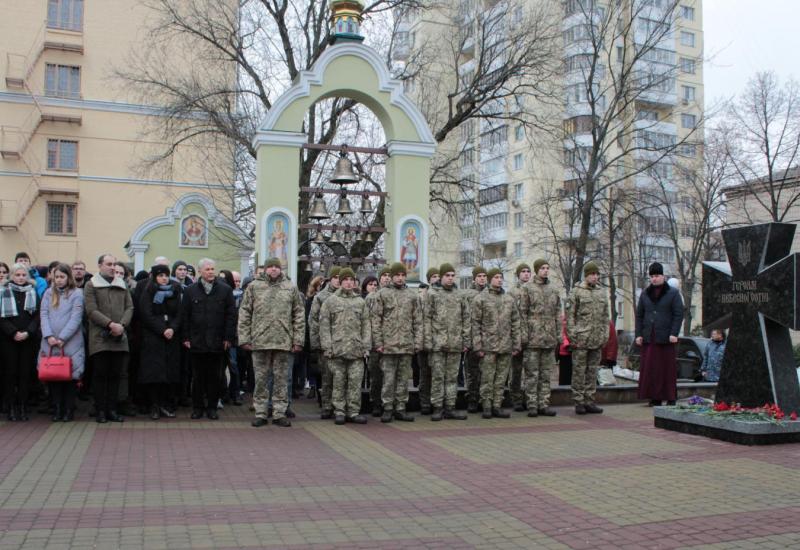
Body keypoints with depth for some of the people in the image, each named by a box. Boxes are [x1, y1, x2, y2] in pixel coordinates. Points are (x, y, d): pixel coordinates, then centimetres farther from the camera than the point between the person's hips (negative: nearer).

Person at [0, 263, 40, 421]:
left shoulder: (33, 292, 9)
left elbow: (37, 315, 3)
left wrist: (28, 332, -11)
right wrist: (14, 332, -12)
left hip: (28, 339, 1)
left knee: (26, 372, 0)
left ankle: (23, 406, 4)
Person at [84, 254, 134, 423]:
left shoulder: (122, 285, 16)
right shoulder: (91, 285, 2)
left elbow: (129, 307, 9)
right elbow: (92, 311, -8)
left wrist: (122, 325, -8)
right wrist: (110, 324, -17)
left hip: (120, 338, 4)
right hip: (100, 338, -4)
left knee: (115, 375, 7)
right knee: (100, 375, 0)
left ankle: (111, 409, 14)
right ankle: (100, 410, 8)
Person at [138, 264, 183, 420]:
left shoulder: (175, 292, 10)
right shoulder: (147, 293, 0)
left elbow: (180, 314, 5)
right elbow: (147, 315, -8)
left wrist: (172, 329, -11)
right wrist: (162, 330, -15)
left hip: (172, 337, 3)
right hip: (152, 337, -3)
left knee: (168, 371, 3)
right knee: (153, 371, -6)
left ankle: (163, 404, 10)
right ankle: (154, 406, -1)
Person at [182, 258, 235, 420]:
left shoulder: (225, 290, 5)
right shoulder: (190, 290, 7)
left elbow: (230, 315, 3)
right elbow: (185, 316, 6)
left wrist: (228, 337, -3)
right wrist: (186, 337, -1)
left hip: (217, 341, 0)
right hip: (196, 341, 0)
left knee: (214, 377, 6)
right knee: (197, 376, 6)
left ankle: (212, 407, 15)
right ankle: (197, 407, 15)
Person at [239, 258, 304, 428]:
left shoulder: (291, 288, 8)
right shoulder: (254, 287, 6)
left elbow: (299, 316, 7)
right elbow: (244, 314, 5)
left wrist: (298, 340, 0)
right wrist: (244, 338, -2)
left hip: (283, 341, 1)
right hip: (260, 341, -1)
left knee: (281, 379, 6)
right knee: (260, 379, 5)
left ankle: (279, 413, 15)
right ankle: (260, 413, 15)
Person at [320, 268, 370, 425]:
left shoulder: (361, 302, 13)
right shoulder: (331, 301, 6)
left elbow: (366, 326, 12)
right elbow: (324, 325, 2)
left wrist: (366, 346, 4)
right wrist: (327, 346, -6)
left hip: (357, 350, 2)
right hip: (337, 350, -2)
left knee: (355, 381, 1)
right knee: (339, 382, 3)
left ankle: (353, 412, 9)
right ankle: (339, 412, 11)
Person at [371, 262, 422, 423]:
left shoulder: (412, 295, 11)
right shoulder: (382, 294, 2)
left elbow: (418, 321, 11)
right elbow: (375, 319, -1)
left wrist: (418, 342, 3)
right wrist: (378, 342, -7)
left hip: (407, 345, 3)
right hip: (389, 344, -3)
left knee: (404, 378, 7)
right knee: (388, 378, 0)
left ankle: (400, 408, 15)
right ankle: (388, 408, 9)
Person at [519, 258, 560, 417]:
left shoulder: (553, 290, 14)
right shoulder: (528, 288, -1)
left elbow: (558, 314, 15)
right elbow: (522, 313, -5)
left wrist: (559, 334, 7)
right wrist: (524, 334, -12)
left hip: (549, 339, 5)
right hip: (533, 338, -5)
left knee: (546, 374, 8)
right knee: (532, 374, -2)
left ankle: (544, 404, 14)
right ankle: (532, 405, 3)